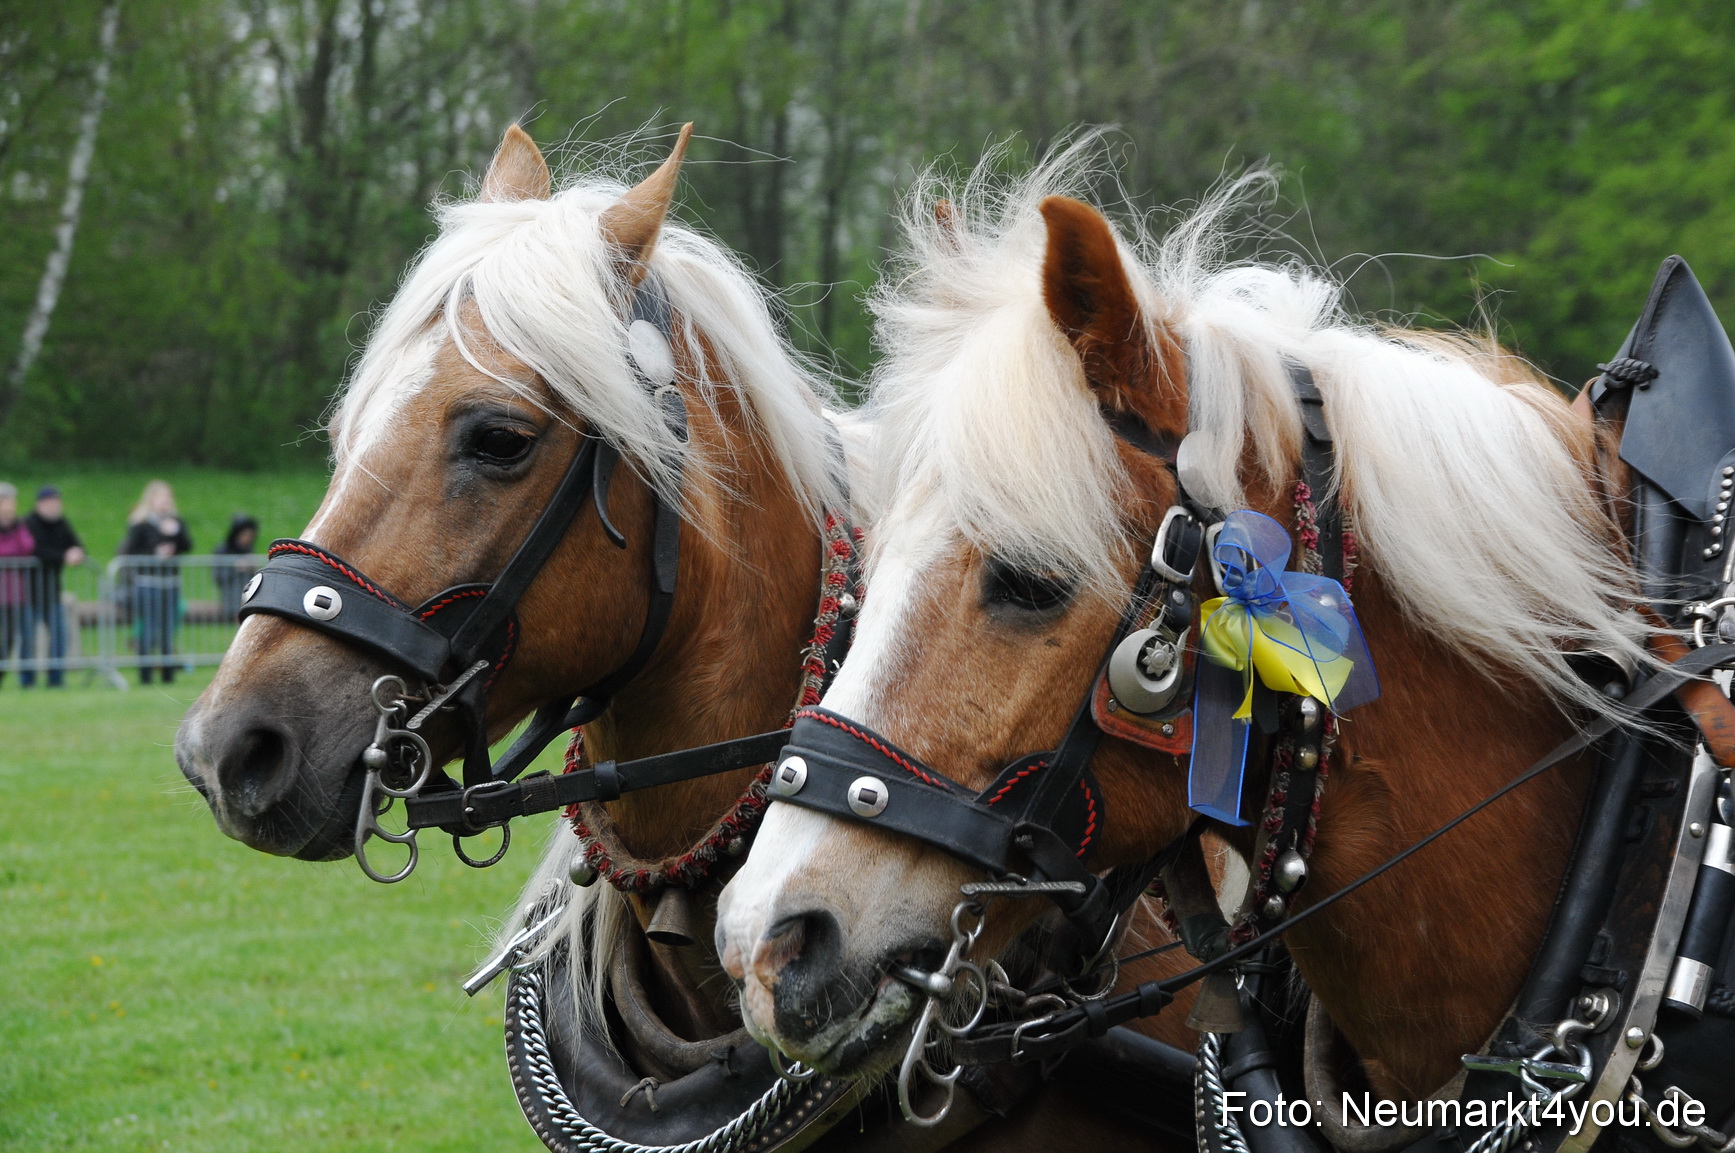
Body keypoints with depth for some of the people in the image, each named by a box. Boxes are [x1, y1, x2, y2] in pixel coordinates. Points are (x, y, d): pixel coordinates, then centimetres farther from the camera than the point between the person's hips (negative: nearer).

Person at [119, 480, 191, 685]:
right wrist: (154, 554, -15)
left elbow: (187, 546, 4)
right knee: (148, 628, -7)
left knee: (168, 629, 5)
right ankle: (145, 674, -5)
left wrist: (176, 532, -13)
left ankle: (168, 673, 9)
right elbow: (130, 551, -6)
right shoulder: (140, 524, -3)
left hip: (170, 580, 5)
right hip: (147, 581, -5)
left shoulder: (175, 521, 11)